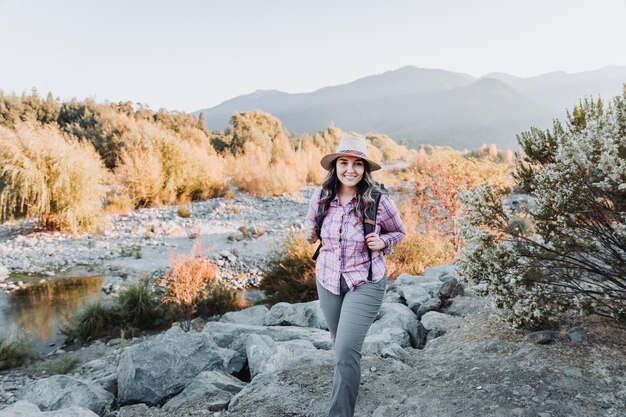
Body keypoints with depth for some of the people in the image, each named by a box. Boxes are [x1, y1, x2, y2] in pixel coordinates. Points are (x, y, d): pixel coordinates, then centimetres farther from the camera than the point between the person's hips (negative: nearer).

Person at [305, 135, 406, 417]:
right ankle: (350, 377, 55)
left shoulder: (378, 203, -17)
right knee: (339, 342, 24)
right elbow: (311, 226, 12)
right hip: (328, 280, 4)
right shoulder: (320, 198, -9)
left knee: (346, 351, -14)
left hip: (366, 283, -4)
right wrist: (311, 235, -11)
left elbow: (399, 232, 2)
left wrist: (382, 241, -19)